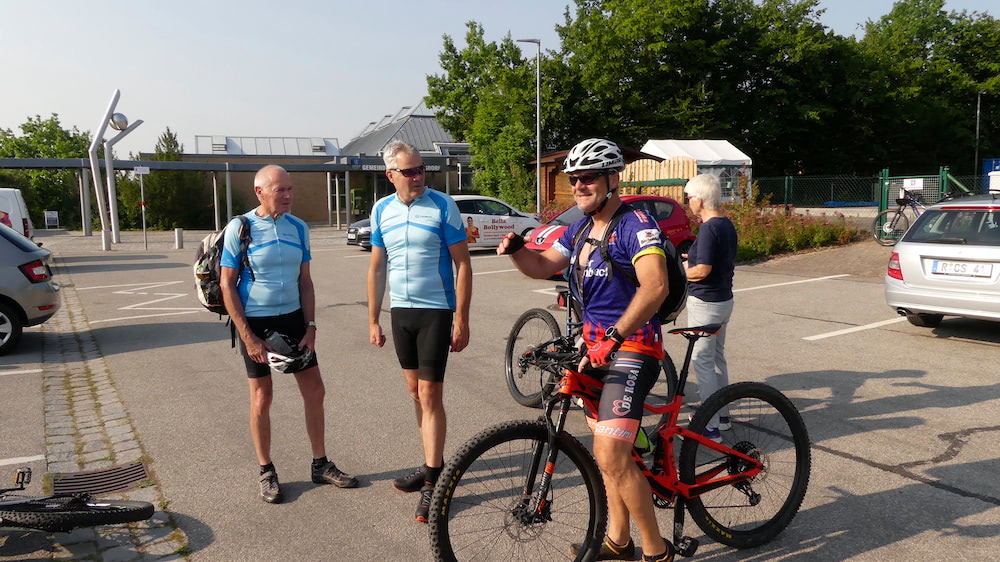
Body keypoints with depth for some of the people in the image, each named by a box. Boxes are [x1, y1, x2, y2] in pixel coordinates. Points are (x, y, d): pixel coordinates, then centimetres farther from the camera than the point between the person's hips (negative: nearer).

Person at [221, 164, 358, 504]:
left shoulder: (298, 228, 3)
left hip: (293, 319, 4)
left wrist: (310, 327, -1)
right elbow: (227, 285, -10)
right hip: (256, 322, -4)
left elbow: (305, 281, 8)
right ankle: (266, 472, 22)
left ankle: (321, 465, 21)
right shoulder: (240, 229, -10)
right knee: (262, 398, 5)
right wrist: (248, 336, -15)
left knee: (314, 391, 6)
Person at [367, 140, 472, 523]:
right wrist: (373, 320, 8)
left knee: (430, 395, -5)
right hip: (400, 311, 5)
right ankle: (433, 461, 30)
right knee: (415, 390, 14)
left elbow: (462, 264, -9)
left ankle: (433, 482, 4)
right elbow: (377, 267, 11)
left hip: (436, 311, -5)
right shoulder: (382, 210, 4)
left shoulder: (442, 206, -9)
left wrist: (462, 320, -13)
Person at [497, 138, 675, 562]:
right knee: (608, 451, 16)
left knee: (611, 457, -14)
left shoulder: (635, 224, -14)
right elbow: (543, 267, 9)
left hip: (631, 347, -9)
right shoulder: (581, 228, 13)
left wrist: (615, 336, -35)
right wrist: (515, 249, -11)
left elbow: (655, 286, -28)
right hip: (598, 345, 9)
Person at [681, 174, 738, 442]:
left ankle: (710, 427, 2)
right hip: (724, 299, 10)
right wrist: (693, 258, 17)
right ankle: (722, 414, 31)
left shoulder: (709, 228, -21)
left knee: (703, 362, -3)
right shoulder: (727, 224, 9)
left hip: (705, 303, -10)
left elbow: (703, 270, -25)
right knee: (717, 358, 19)